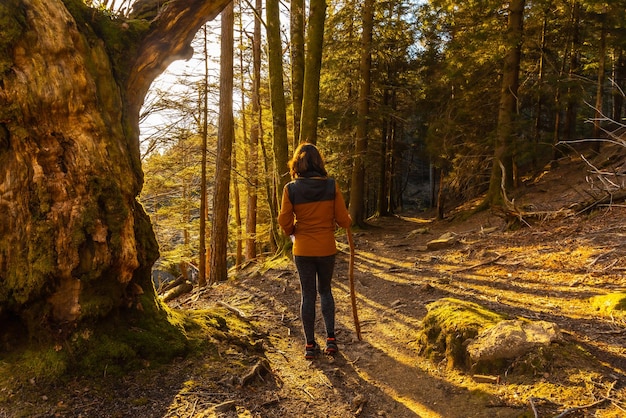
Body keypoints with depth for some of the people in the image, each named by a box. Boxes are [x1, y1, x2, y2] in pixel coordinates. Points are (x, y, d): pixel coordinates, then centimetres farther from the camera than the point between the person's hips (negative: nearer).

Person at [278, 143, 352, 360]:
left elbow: (285, 223, -6)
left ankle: (310, 345, 17)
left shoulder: (291, 189, -10)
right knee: (325, 291, 20)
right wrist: (349, 221, 17)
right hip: (327, 248, 1)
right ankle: (331, 339, 18)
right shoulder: (331, 185, -9)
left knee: (307, 294, 11)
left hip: (302, 250, -1)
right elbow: (343, 220, -6)